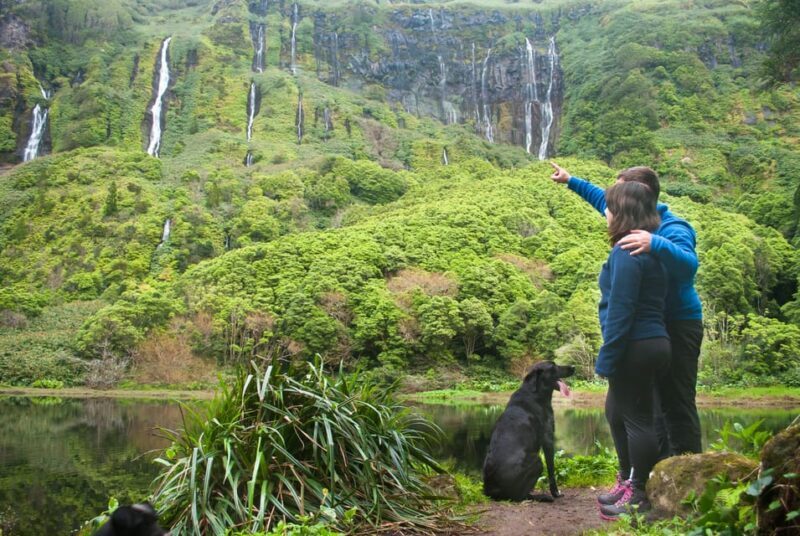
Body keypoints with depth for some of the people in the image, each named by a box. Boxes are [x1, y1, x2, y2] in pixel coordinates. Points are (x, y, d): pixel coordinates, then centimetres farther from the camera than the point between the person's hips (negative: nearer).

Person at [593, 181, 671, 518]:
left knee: (636, 418, -1)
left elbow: (620, 310, -20)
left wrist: (606, 358, -17)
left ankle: (640, 498, 10)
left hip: (635, 348, -10)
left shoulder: (628, 252, -17)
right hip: (650, 342, 10)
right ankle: (629, 483, 33)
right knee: (616, 412, 21)